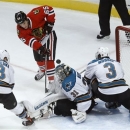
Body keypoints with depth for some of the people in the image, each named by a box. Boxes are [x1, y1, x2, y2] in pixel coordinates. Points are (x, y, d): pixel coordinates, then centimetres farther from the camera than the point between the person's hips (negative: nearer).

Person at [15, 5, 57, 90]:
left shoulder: (34, 15, -35)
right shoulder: (20, 31, -24)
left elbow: (49, 9, -27)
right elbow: (30, 40, -33)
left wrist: (50, 23, -27)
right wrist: (40, 48, -45)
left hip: (48, 35, -5)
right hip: (38, 40, 5)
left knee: (48, 58, -13)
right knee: (38, 58, 17)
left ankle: (51, 80, -9)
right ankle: (42, 70, 52)